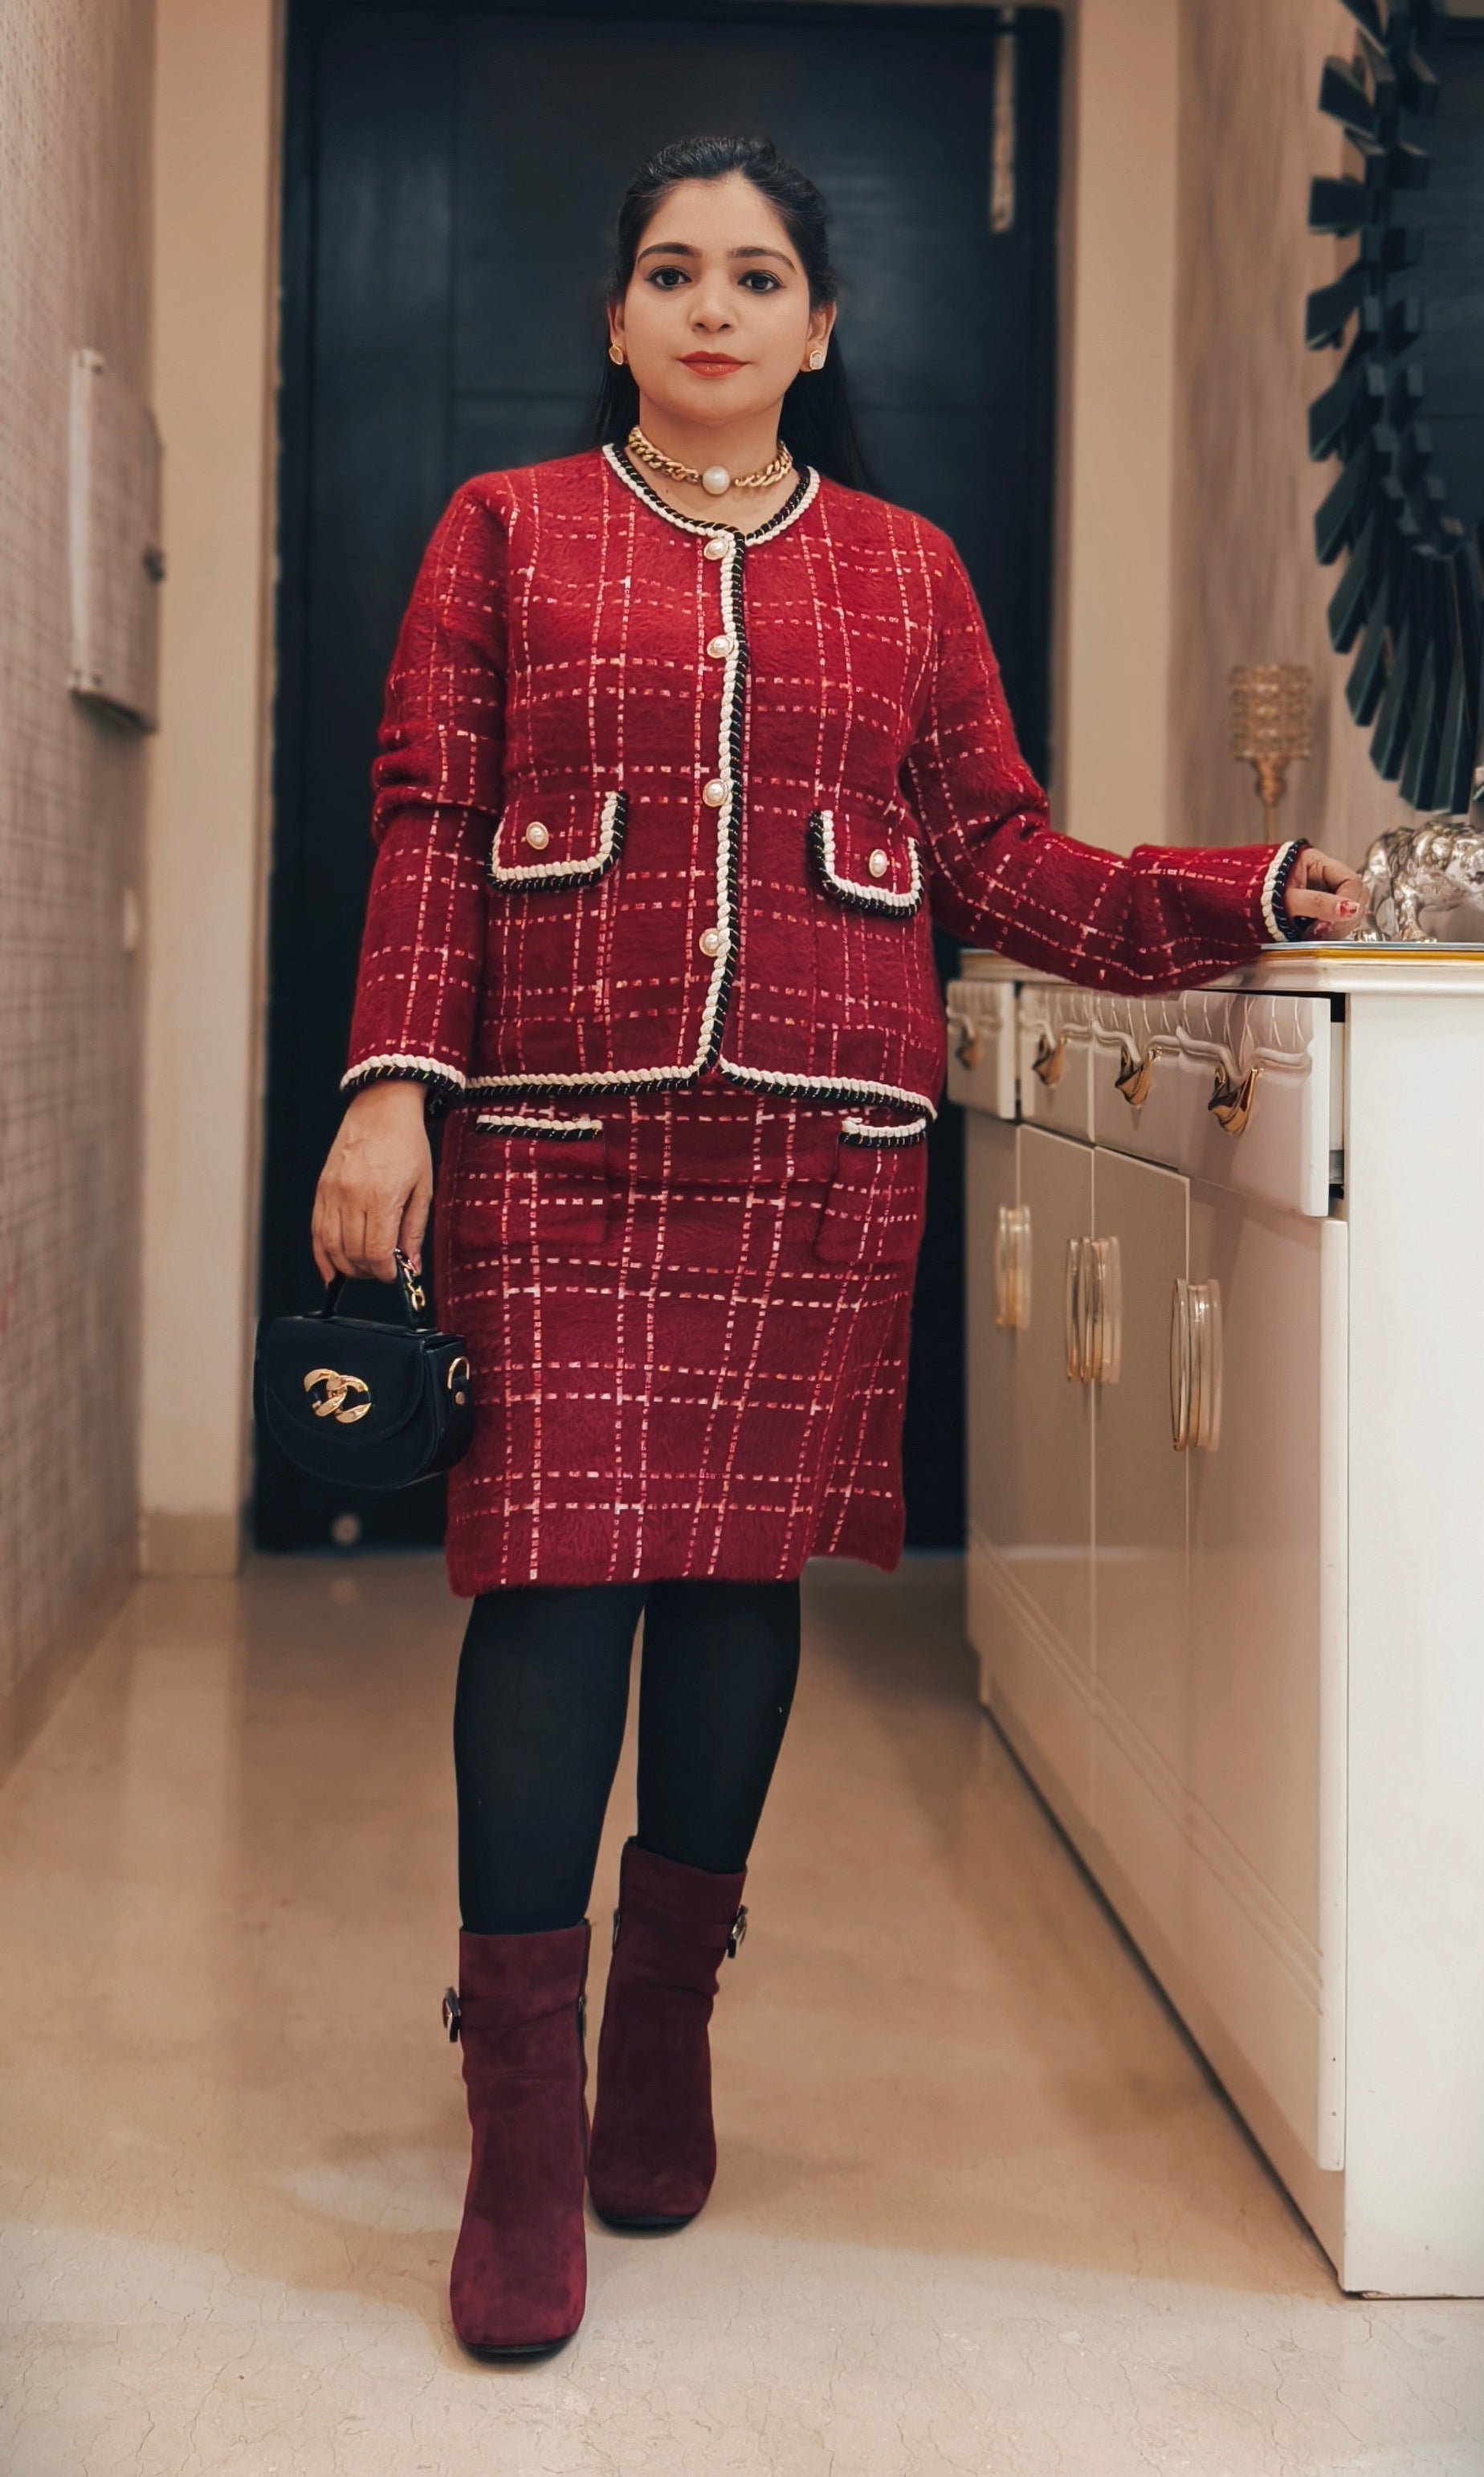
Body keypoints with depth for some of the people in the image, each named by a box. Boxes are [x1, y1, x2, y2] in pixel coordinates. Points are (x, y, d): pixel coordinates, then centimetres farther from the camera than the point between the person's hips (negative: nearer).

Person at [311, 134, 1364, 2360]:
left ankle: (667, 2033, 25)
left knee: (745, 1564, 5)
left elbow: (997, 858, 12)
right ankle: (525, 2138, 0)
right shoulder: (505, 532, 12)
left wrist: (1245, 897, 2)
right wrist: (392, 1085, -8)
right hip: (557, 1136, -2)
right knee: (556, 1569, -8)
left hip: (823, 1146, 2)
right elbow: (427, 826, 4)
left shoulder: (906, 570, 15)